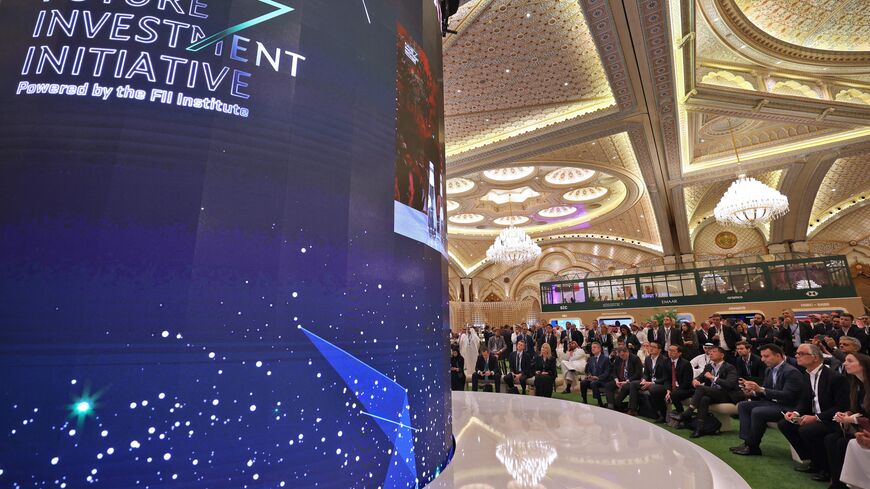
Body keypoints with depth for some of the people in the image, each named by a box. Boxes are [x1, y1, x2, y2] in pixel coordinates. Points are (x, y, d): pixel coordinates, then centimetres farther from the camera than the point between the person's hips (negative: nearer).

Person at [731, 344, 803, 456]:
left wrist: (761, 389, -30)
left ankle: (753, 447, -10)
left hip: (786, 407, -9)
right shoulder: (769, 370, 10)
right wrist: (752, 392, -9)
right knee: (743, 405, -2)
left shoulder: (792, 372, -16)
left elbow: (787, 395, -24)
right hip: (772, 403, 9)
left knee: (757, 412, -28)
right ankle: (747, 441, -6)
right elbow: (764, 393, 14)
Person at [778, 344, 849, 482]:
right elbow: (804, 401, 13)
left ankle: (827, 469, -5)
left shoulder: (835, 377, -19)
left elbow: (842, 407, -21)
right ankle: (813, 462, 8)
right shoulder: (807, 376, 6)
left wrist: (816, 418, -25)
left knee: (807, 430, -31)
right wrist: (796, 413, -7)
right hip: (813, 417, 8)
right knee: (784, 424, -5)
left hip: (833, 421, -8)